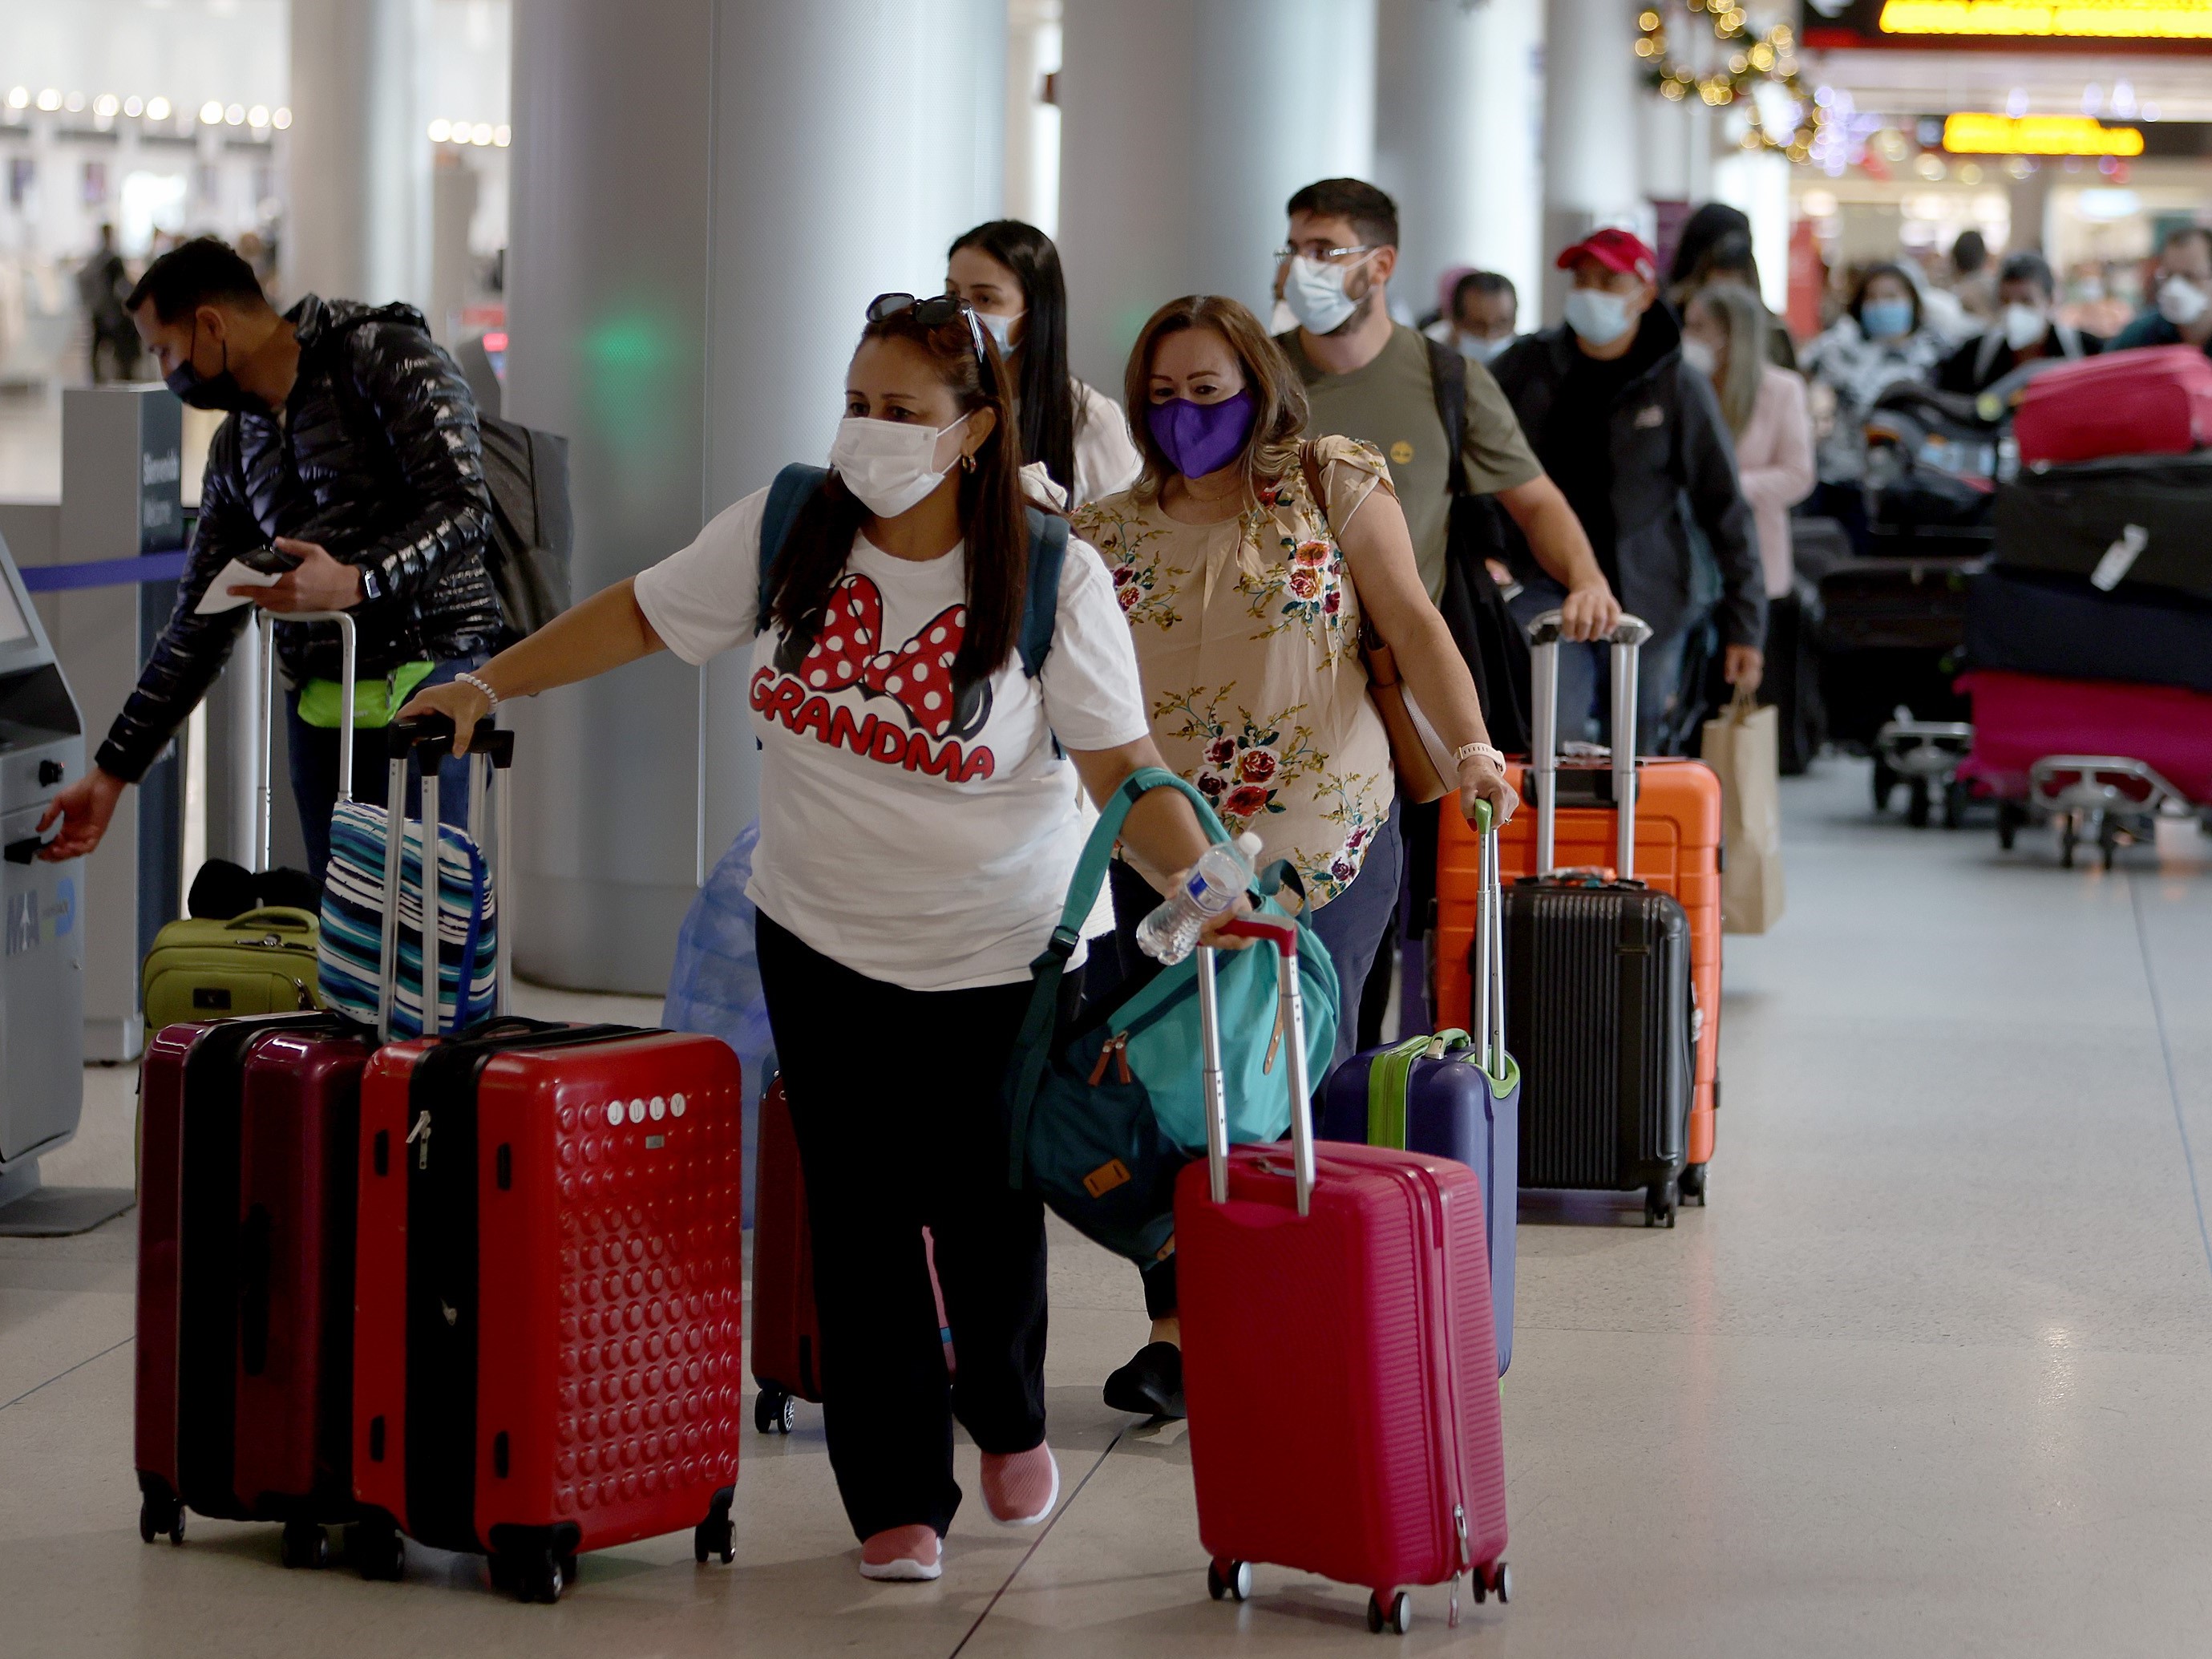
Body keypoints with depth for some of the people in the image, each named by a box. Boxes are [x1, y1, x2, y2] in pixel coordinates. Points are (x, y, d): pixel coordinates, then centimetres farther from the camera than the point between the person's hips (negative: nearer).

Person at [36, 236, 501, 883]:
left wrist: (357, 583, -27)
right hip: (318, 702, 7)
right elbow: (198, 625, 19)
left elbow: (463, 509, -13)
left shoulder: (386, 357, -4)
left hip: (421, 682, -7)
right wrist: (112, 771, 17)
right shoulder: (237, 447, 18)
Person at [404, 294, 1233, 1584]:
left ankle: (1010, 1419, 37)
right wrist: (489, 686, 5)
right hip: (823, 940, 2)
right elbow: (642, 615, 7)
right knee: (859, 1222, 1)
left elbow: (1122, 764, -14)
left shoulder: (1055, 579, -13)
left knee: (985, 1206, 4)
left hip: (1001, 949, -2)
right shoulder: (787, 531, -6)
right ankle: (897, 1499, 13)